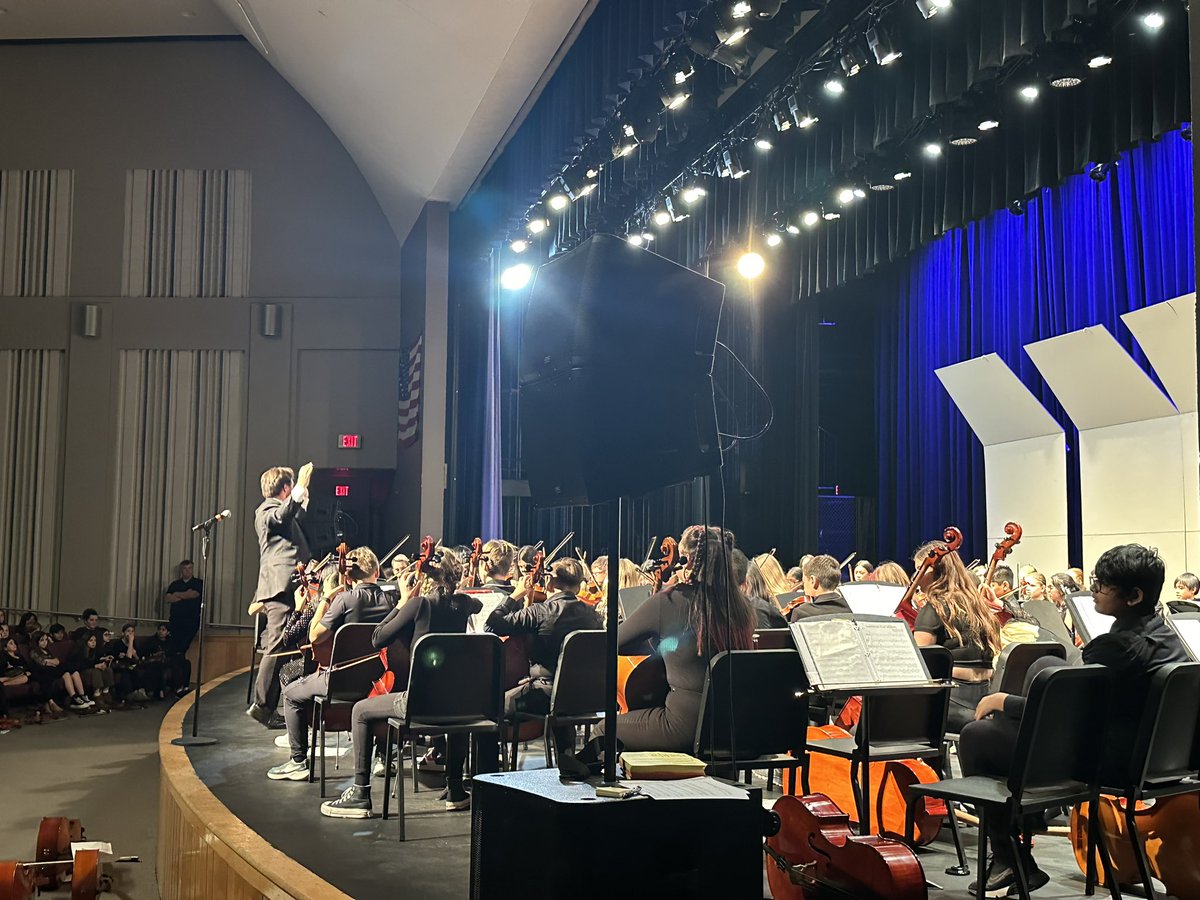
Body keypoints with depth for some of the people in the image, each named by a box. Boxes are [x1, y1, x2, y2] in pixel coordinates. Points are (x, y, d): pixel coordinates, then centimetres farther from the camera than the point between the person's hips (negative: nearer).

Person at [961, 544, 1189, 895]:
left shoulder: (1118, 646, -27)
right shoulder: (1165, 631, 1)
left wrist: (1001, 700, -6)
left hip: (1110, 760, -9)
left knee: (975, 737, 0)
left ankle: (1013, 863, 10)